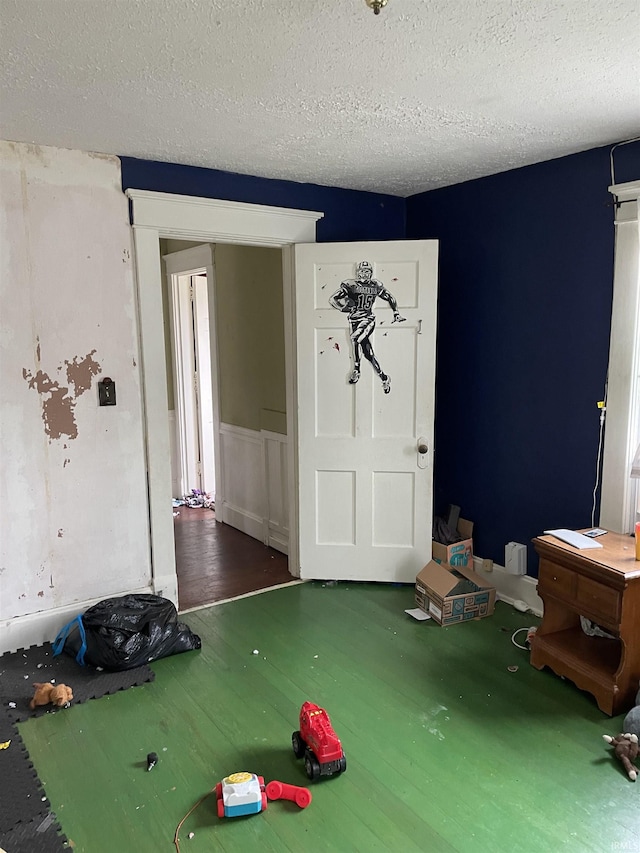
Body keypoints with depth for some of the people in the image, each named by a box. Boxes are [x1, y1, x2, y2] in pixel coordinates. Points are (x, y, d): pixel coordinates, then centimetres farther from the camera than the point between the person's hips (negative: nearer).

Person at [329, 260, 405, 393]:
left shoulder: (376, 285, 4)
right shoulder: (350, 285, -2)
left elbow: (390, 298, 19)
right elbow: (332, 299, -6)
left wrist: (396, 314, 13)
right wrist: (343, 308, -22)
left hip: (368, 319, -1)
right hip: (354, 320, 2)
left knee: (355, 338, -30)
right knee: (368, 353, 1)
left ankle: (356, 370, -17)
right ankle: (384, 377, 16)